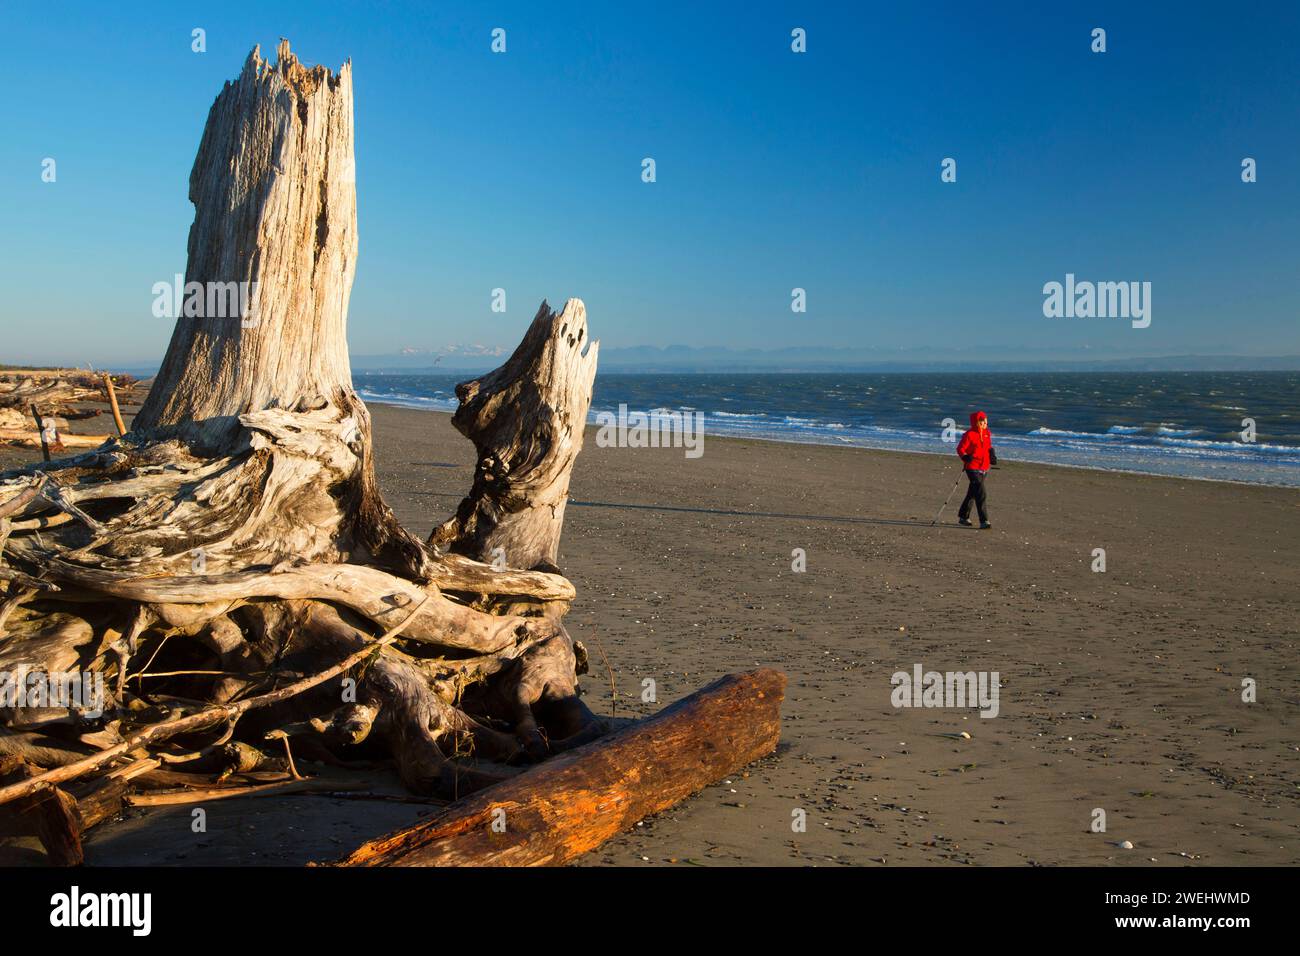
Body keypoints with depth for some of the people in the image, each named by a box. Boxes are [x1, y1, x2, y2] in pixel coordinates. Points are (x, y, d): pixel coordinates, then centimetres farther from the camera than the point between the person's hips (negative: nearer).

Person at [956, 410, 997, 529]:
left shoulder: (987, 434, 9)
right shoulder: (969, 435, -12)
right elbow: (960, 448, -11)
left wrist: (992, 454, 8)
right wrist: (965, 457, -27)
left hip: (984, 468, 8)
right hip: (973, 468, -8)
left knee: (972, 493, 16)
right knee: (981, 494, -14)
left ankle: (963, 517, 29)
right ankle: (984, 521, -12)